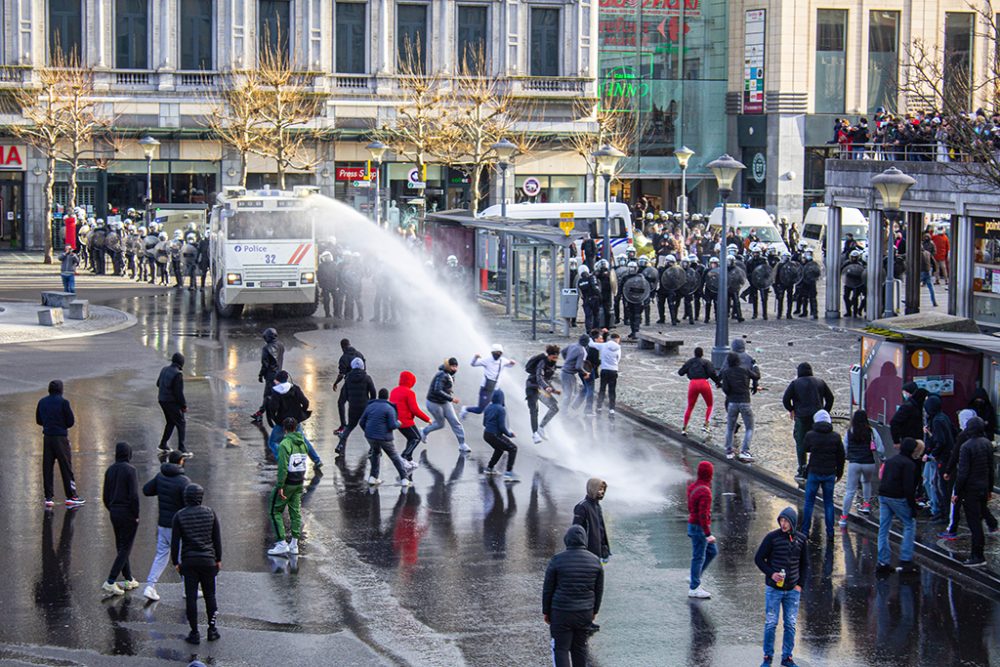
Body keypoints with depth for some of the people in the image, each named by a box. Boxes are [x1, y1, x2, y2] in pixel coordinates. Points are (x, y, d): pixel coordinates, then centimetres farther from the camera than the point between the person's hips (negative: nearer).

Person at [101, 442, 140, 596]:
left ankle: (129, 580, 23)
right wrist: (136, 515, -10)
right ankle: (110, 582, -10)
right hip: (128, 514, -7)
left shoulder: (110, 470, 6)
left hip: (114, 513, 7)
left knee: (121, 547, 16)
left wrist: (112, 510, 19)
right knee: (125, 549, -3)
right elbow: (134, 495, -19)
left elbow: (105, 495, 10)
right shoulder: (130, 469, -15)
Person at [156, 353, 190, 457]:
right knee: (181, 423, -3)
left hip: (162, 400, 8)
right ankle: (181, 449, -10)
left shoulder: (164, 370, 4)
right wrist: (184, 405, -12)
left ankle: (163, 445, 30)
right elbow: (179, 392, -21)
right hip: (172, 402, -8)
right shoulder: (178, 374, -21)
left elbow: (158, 383, 18)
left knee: (170, 422, 24)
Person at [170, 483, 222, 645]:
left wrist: (175, 562, 6)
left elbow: (175, 541, -4)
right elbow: (217, 538, 4)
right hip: (208, 560, 1)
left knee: (191, 597, 3)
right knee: (209, 594, 14)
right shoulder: (210, 513, 0)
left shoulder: (179, 516, -5)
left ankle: (194, 633, 3)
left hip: (189, 561, -1)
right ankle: (212, 629, 14)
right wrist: (218, 559, 14)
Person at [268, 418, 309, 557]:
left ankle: (282, 544, -2)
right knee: (296, 512, 12)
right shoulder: (303, 443, 6)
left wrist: (280, 486, -19)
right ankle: (294, 545, 15)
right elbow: (304, 463, 11)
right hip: (299, 483, 7)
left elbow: (283, 467, -22)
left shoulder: (285, 444, -17)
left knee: (276, 511, 4)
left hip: (287, 483, -7)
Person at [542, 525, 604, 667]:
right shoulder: (595, 561, -2)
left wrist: (546, 611, 6)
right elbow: (599, 590, 5)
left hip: (561, 613, -3)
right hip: (585, 613, 3)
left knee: (561, 649, 2)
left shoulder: (557, 560, -12)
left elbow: (547, 589, -6)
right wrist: (594, 610, 18)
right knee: (580, 647, 16)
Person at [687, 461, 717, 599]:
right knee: (699, 557, 1)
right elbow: (703, 515, -26)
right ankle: (694, 588, 9)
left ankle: (694, 579, 23)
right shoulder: (705, 492, -24)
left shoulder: (692, 486, 5)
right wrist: (708, 534, -23)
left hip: (692, 524, 10)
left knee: (712, 551, 19)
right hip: (699, 528, -10)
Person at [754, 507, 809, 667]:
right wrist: (771, 573, -16)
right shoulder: (772, 537, -9)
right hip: (773, 589, -3)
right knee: (771, 624, 0)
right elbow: (758, 558, -3)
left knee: (791, 625, 6)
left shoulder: (800, 539, 2)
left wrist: (800, 584, 1)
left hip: (793, 590, 3)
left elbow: (805, 564, 11)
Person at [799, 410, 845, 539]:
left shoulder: (810, 435, -9)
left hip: (814, 473, -2)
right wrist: (839, 473, 16)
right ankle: (830, 532, 10)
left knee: (809, 502, 8)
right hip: (829, 474, 2)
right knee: (828, 503, 11)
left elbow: (806, 449, 6)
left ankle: (805, 532, 9)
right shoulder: (835, 437, -2)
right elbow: (841, 456, 5)